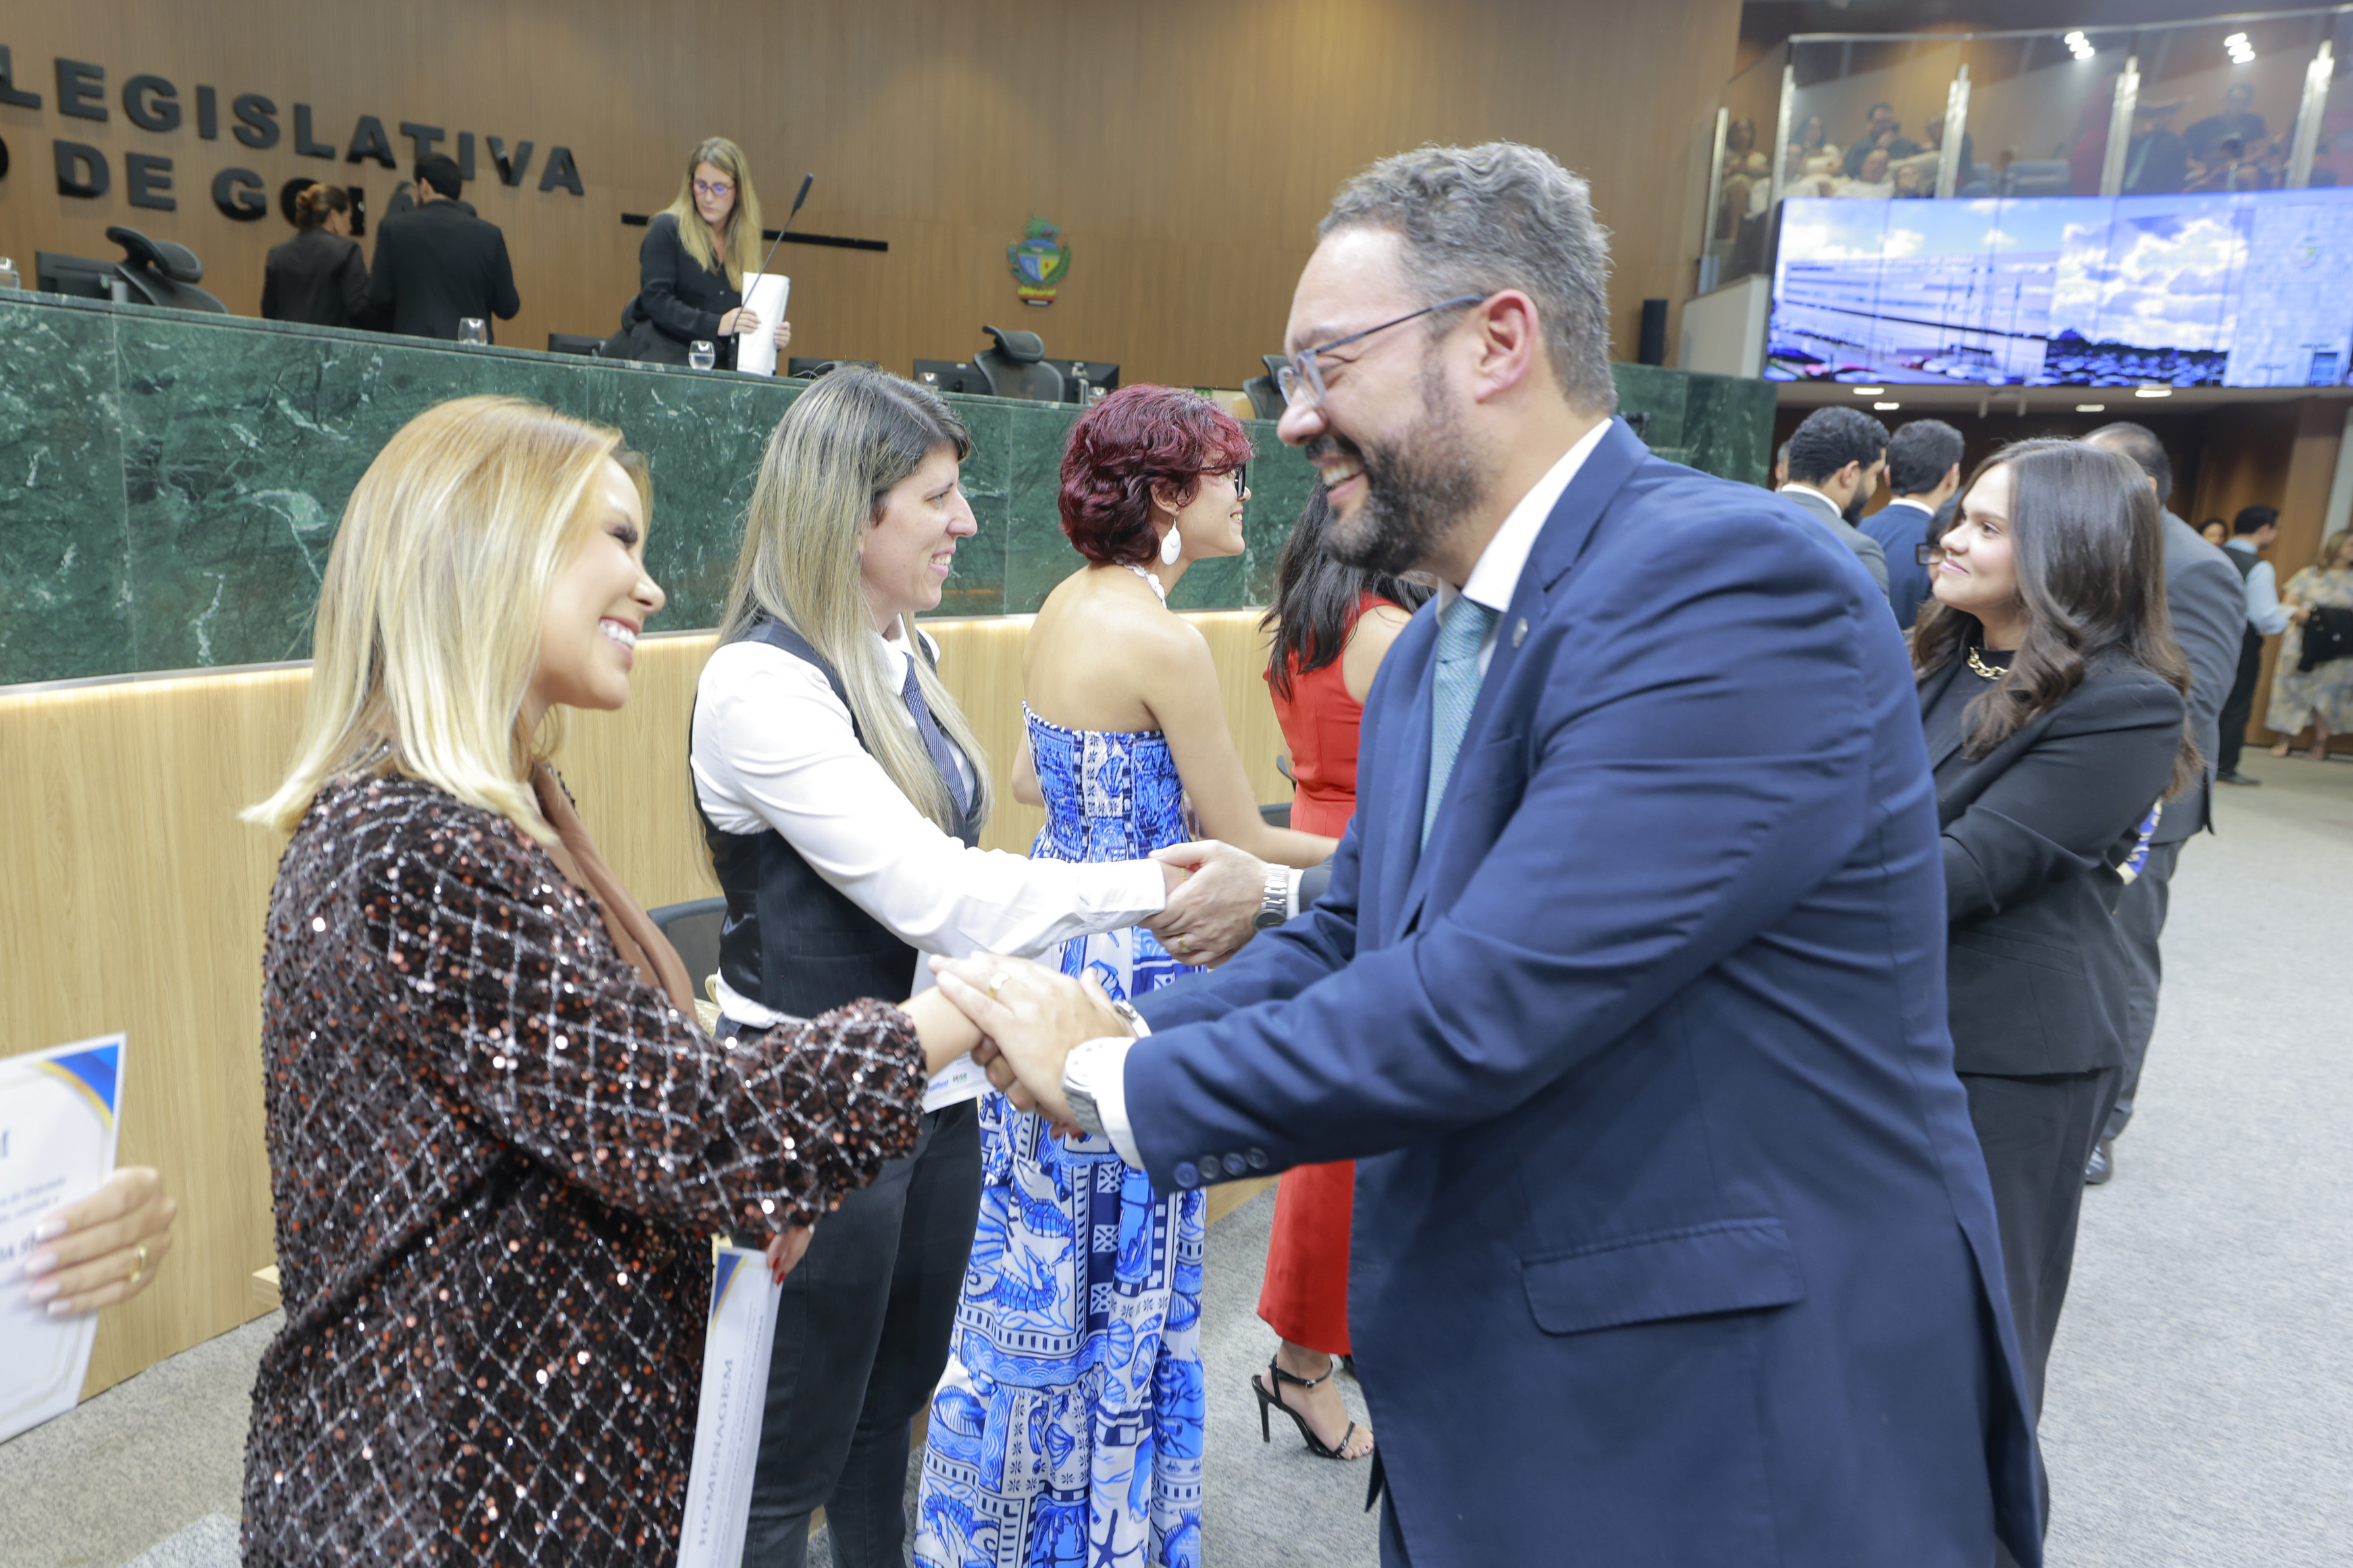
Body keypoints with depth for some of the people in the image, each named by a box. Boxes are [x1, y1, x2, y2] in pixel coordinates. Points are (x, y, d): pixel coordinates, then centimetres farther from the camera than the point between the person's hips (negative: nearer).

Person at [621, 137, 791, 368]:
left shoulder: (745, 242, 16)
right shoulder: (667, 229, 3)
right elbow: (655, 299, -8)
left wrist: (773, 337, -7)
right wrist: (715, 324, -20)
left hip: (722, 363, 4)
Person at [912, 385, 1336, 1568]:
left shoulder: (1064, 606, 6)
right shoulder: (1162, 640, -20)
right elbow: (1239, 842, -14)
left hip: (1053, 928, 9)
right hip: (1127, 965, -9)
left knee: (1041, 1248, 22)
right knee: (1115, 1264, 9)